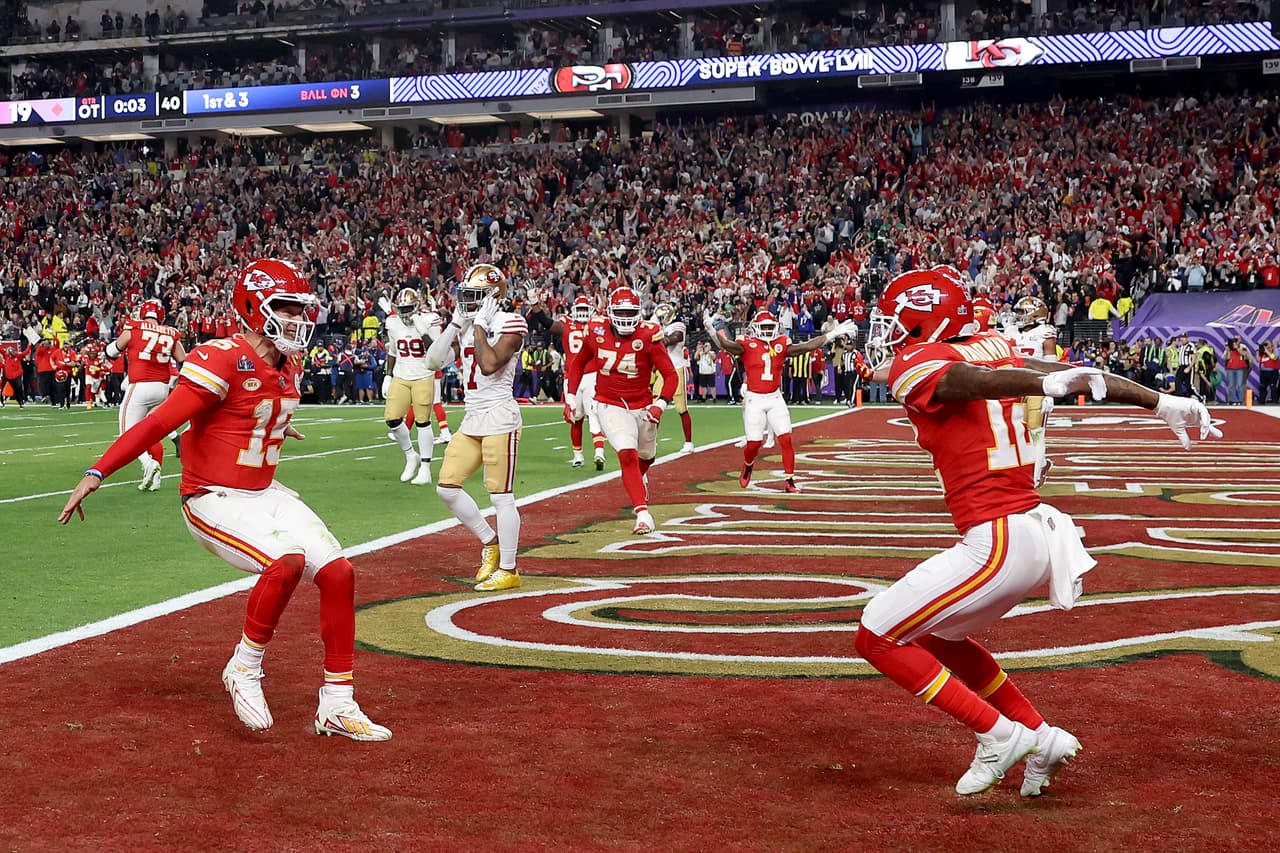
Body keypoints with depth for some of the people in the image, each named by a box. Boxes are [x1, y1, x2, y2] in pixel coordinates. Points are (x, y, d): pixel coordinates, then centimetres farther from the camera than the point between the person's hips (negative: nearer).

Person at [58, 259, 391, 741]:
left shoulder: (289, 365, 6)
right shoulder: (223, 360, -19)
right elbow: (160, 422, -23)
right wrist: (97, 473, -27)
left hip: (266, 494, 8)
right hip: (215, 501, -8)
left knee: (338, 572, -4)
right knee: (289, 558, -31)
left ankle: (337, 706, 7)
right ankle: (245, 669, -8)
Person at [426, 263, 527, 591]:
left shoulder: (509, 325, -9)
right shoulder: (466, 326, 13)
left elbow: (489, 365, -24)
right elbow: (434, 361, 5)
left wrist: (479, 327, -13)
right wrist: (456, 323, 1)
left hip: (499, 419, -8)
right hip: (471, 420, 8)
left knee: (501, 496, -3)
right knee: (447, 487, 7)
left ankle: (508, 570, 6)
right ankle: (490, 543, 23)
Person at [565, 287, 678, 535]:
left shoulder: (648, 337, -16)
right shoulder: (597, 332, -9)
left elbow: (670, 375, -12)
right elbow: (578, 363, 10)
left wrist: (660, 405, -27)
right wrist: (571, 399, 6)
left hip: (642, 407, 1)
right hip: (610, 406, -1)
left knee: (646, 456, 21)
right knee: (627, 454, -22)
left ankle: (639, 477, 59)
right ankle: (643, 514, -22)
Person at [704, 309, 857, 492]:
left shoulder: (781, 345, 5)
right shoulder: (748, 345, -5)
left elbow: (807, 346, 3)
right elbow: (726, 345, -20)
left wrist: (834, 334, 2)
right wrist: (712, 331, -38)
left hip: (775, 398, 3)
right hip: (754, 400, -3)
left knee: (786, 439, -6)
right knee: (754, 443, -1)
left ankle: (789, 480, 0)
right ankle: (748, 466, 33)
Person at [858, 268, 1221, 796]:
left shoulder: (915, 366, -7)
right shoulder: (993, 349, 15)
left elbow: (976, 379, -27)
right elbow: (1081, 376, 11)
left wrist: (1047, 384, -45)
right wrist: (1160, 402, 11)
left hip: (998, 542, -9)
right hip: (1036, 531, 9)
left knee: (876, 638, 3)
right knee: (937, 636, 27)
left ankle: (998, 735, 1)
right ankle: (1038, 738, 23)